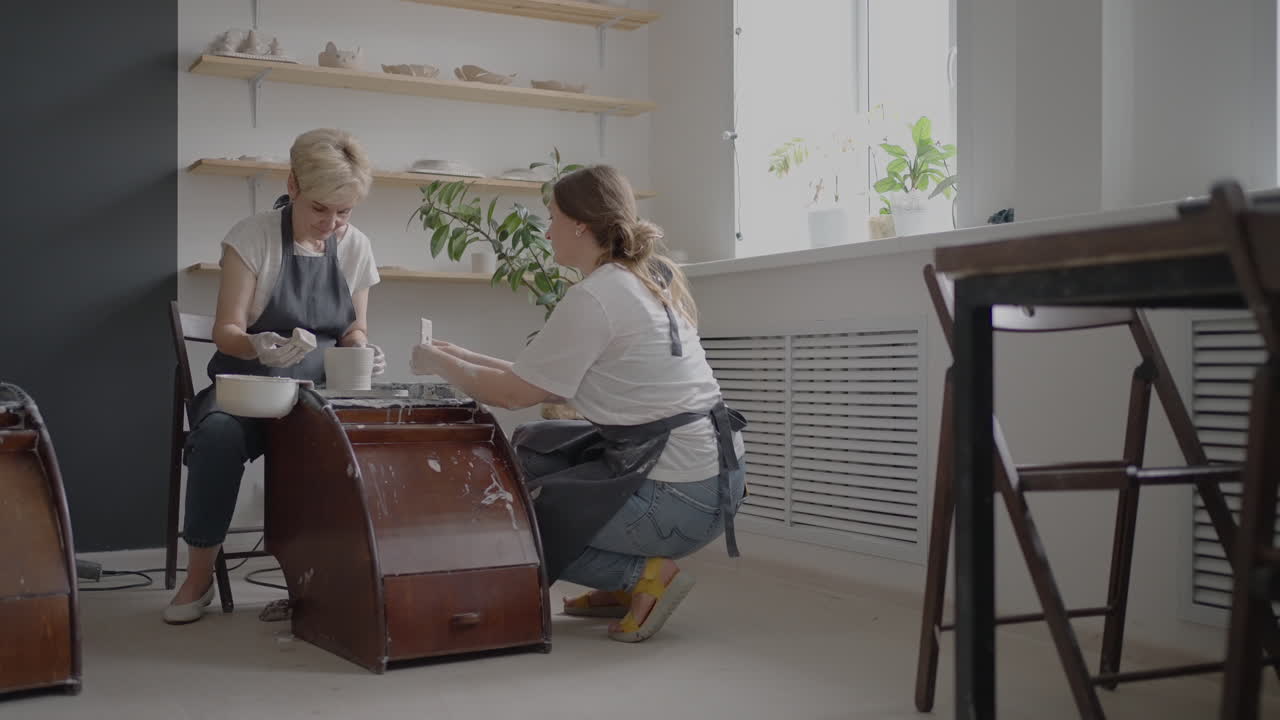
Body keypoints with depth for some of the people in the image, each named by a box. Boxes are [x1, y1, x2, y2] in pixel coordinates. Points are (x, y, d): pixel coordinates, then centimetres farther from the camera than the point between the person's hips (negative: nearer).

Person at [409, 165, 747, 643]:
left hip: (677, 497, -9)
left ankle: (645, 573, 0)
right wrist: (465, 358, 19)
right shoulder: (647, 280, 11)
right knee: (531, 444, 22)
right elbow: (549, 383, 17)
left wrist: (439, 364, 9)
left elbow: (512, 393, -8)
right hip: (711, 471, 9)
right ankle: (620, 585, 19)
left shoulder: (593, 298, -17)